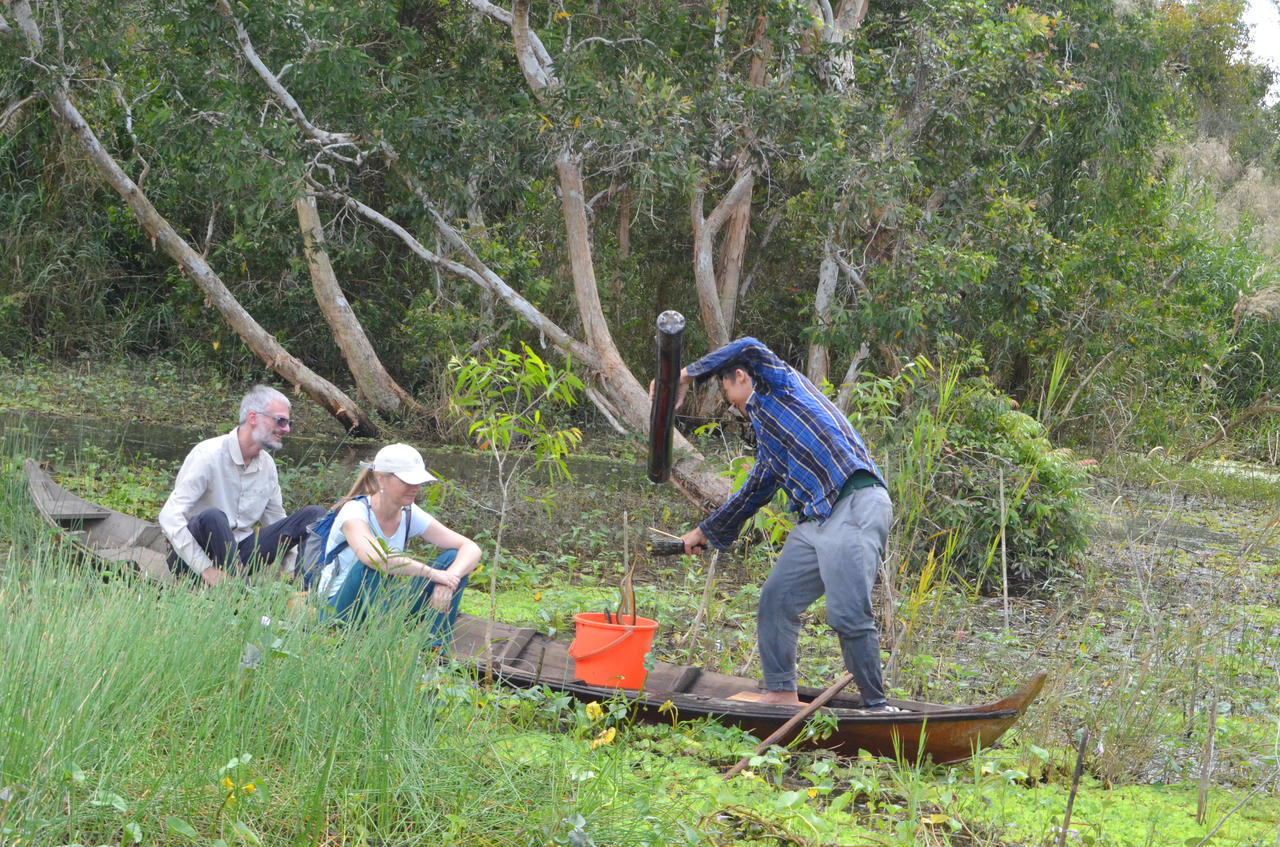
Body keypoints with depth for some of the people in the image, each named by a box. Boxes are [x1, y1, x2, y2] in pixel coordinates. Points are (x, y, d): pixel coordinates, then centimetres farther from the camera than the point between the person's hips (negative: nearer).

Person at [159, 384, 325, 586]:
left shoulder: (267, 465, 7)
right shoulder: (209, 455, -15)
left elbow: (276, 521, 17)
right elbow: (170, 516, -21)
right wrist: (205, 568, -28)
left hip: (240, 550, 7)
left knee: (314, 515, -6)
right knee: (213, 517, -40)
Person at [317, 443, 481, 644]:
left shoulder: (410, 515, -1)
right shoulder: (355, 511, -19)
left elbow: (472, 548, -6)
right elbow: (374, 556, -41)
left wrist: (449, 578, -28)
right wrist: (434, 573, -34)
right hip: (338, 611, -6)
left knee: (454, 558, -9)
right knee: (375, 567, -36)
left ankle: (436, 651, -15)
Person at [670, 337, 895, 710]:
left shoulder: (783, 384, 8)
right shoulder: (767, 435, 30)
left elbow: (749, 348, -10)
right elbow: (753, 493, 40)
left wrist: (690, 373, 1)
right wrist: (706, 532, 48)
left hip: (855, 508, -10)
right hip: (815, 521, 10)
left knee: (848, 614, -15)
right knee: (776, 599, 8)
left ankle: (876, 706, -7)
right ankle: (781, 692, 17)